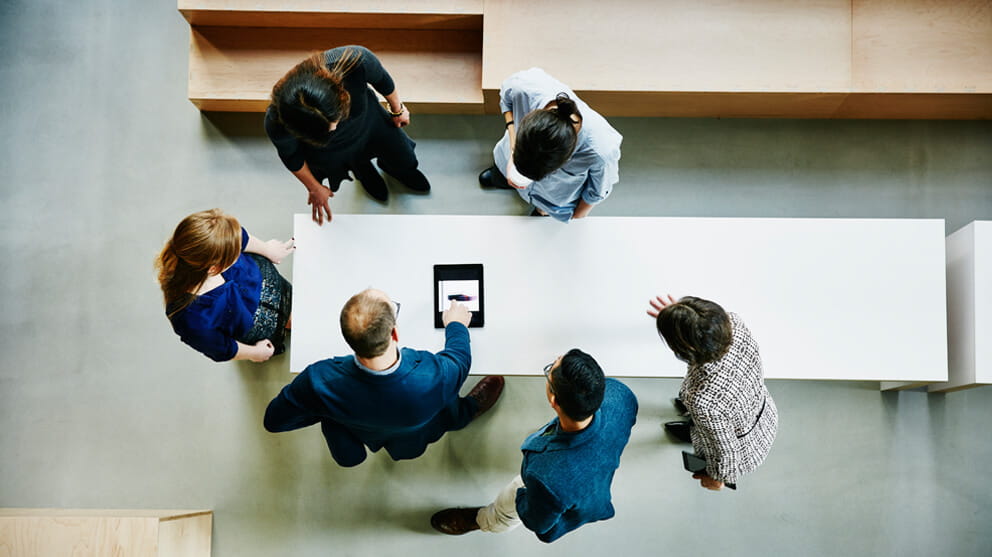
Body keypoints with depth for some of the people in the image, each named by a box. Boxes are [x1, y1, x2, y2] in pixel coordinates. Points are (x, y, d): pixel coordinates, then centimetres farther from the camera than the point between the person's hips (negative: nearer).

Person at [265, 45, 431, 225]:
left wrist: (397, 109, 0)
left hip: (367, 119, 2)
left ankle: (386, 163, 60)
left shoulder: (357, 61, -46)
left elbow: (381, 79, -20)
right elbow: (291, 156, -18)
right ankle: (364, 170, 59)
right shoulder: (276, 124, -44)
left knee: (406, 162, 25)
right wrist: (314, 189, -2)